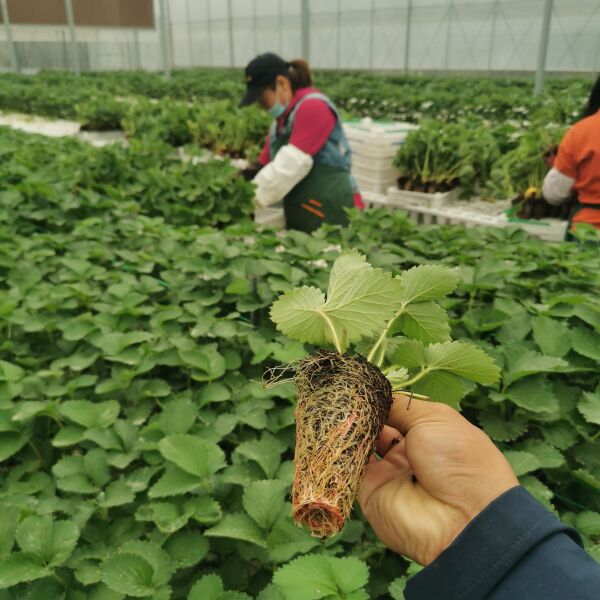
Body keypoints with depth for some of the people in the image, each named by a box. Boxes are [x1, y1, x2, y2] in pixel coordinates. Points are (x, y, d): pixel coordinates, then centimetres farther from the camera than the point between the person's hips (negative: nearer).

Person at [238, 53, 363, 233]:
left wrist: (252, 200, -18)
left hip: (332, 216, -8)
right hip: (300, 220, 8)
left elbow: (291, 165, -21)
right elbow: (264, 167, 13)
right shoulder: (280, 121, 16)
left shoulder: (313, 107, -12)